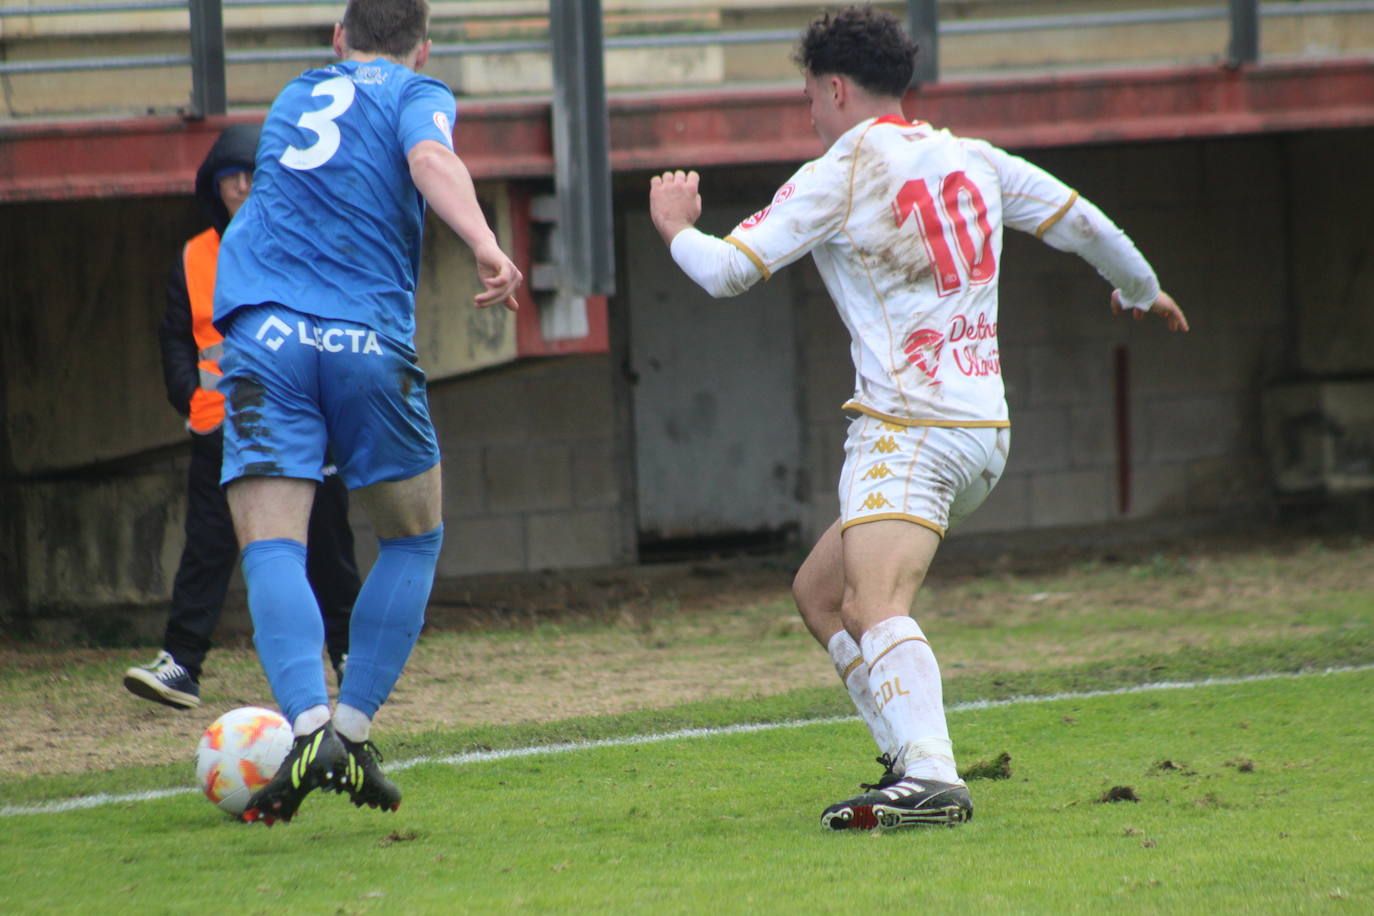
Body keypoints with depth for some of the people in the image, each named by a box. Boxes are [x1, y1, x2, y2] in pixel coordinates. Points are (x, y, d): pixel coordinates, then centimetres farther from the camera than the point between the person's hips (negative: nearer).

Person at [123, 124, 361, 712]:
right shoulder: (193, 260, 10)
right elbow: (175, 338, 11)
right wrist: (190, 396, -7)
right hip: (222, 428, 1)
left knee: (326, 546, 6)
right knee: (207, 546, -7)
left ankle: (349, 653, 21)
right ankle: (180, 664, -11)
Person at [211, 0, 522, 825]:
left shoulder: (295, 97, 26)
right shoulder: (417, 95, 11)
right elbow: (430, 157, -11)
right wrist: (487, 248, -24)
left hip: (263, 335, 2)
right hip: (369, 345, -2)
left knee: (271, 548, -9)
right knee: (413, 541, 18)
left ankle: (311, 726, -32)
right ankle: (355, 729, 7)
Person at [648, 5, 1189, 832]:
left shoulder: (837, 176, -4)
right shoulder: (973, 161, 15)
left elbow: (726, 271, -5)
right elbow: (1080, 223, 24)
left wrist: (676, 227, 17)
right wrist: (1141, 290, 44)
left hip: (907, 429, -8)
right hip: (984, 429, 8)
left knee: (877, 609, -24)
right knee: (819, 591, 19)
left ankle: (932, 779, -44)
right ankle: (917, 760, 12)